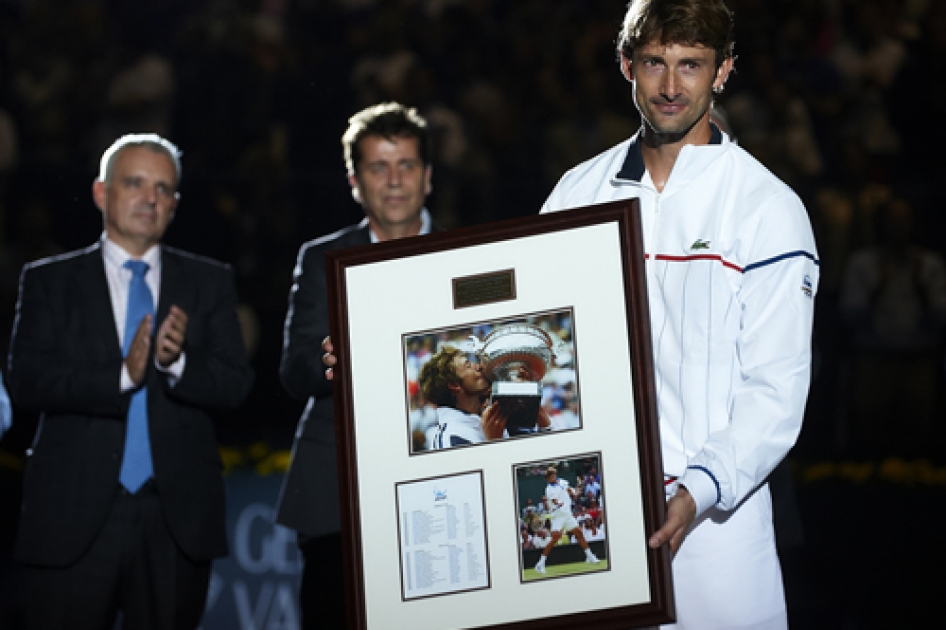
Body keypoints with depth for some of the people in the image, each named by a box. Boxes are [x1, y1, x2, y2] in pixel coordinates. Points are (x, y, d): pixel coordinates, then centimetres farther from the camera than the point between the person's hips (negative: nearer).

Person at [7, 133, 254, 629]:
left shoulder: (208, 282, 11)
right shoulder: (48, 281, 6)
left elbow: (235, 384, 2)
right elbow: (27, 383, -6)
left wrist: (178, 362, -19)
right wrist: (121, 375, -20)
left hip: (178, 519, 2)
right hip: (75, 518, -1)